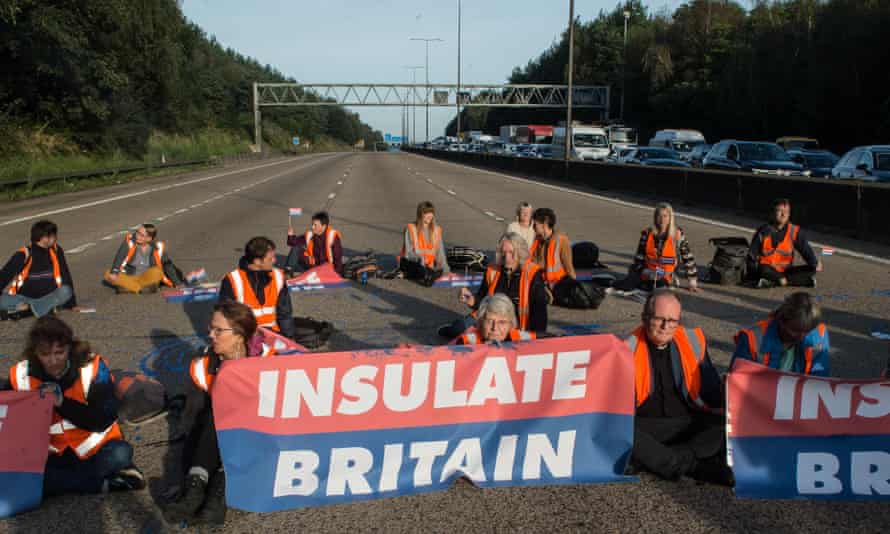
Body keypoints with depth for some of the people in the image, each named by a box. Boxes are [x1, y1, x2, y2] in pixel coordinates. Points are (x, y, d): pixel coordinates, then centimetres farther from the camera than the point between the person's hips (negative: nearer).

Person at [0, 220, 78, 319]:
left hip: (48, 297, 2)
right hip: (24, 298, -2)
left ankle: (27, 308, -26)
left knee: (65, 291, -29)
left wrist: (72, 303, 1)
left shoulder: (56, 251, -4)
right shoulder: (24, 254, -13)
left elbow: (66, 276, 1)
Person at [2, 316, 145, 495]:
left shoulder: (93, 368, -14)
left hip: (94, 452, -3)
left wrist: (62, 402, -26)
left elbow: (103, 420, -16)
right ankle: (104, 483, -23)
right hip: (51, 457, 3)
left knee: (121, 453, -32)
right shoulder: (20, 376, -6)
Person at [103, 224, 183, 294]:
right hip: (128, 277, 1)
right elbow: (119, 257, -21)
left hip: (147, 278, -1)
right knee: (108, 275, -26)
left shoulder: (158, 247, -11)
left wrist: (177, 283, -1)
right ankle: (142, 288, -28)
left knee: (157, 271, -31)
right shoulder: (130, 241, -13)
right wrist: (114, 272, -37)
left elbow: (168, 264, -1)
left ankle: (128, 288, -28)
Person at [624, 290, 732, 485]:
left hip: (690, 424, 3)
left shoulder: (693, 342, 6)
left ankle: (652, 459, -31)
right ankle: (698, 467, -34)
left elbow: (711, 389, 16)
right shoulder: (630, 349, -3)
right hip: (645, 426, -2)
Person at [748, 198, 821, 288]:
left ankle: (772, 282, -24)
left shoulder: (795, 232, -1)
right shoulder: (763, 232, -5)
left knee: (811, 270, -17)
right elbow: (752, 254, -3)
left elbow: (806, 249, -6)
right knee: (762, 269, -37)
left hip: (785, 270, 4)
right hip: (767, 270, -3)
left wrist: (815, 263, -24)